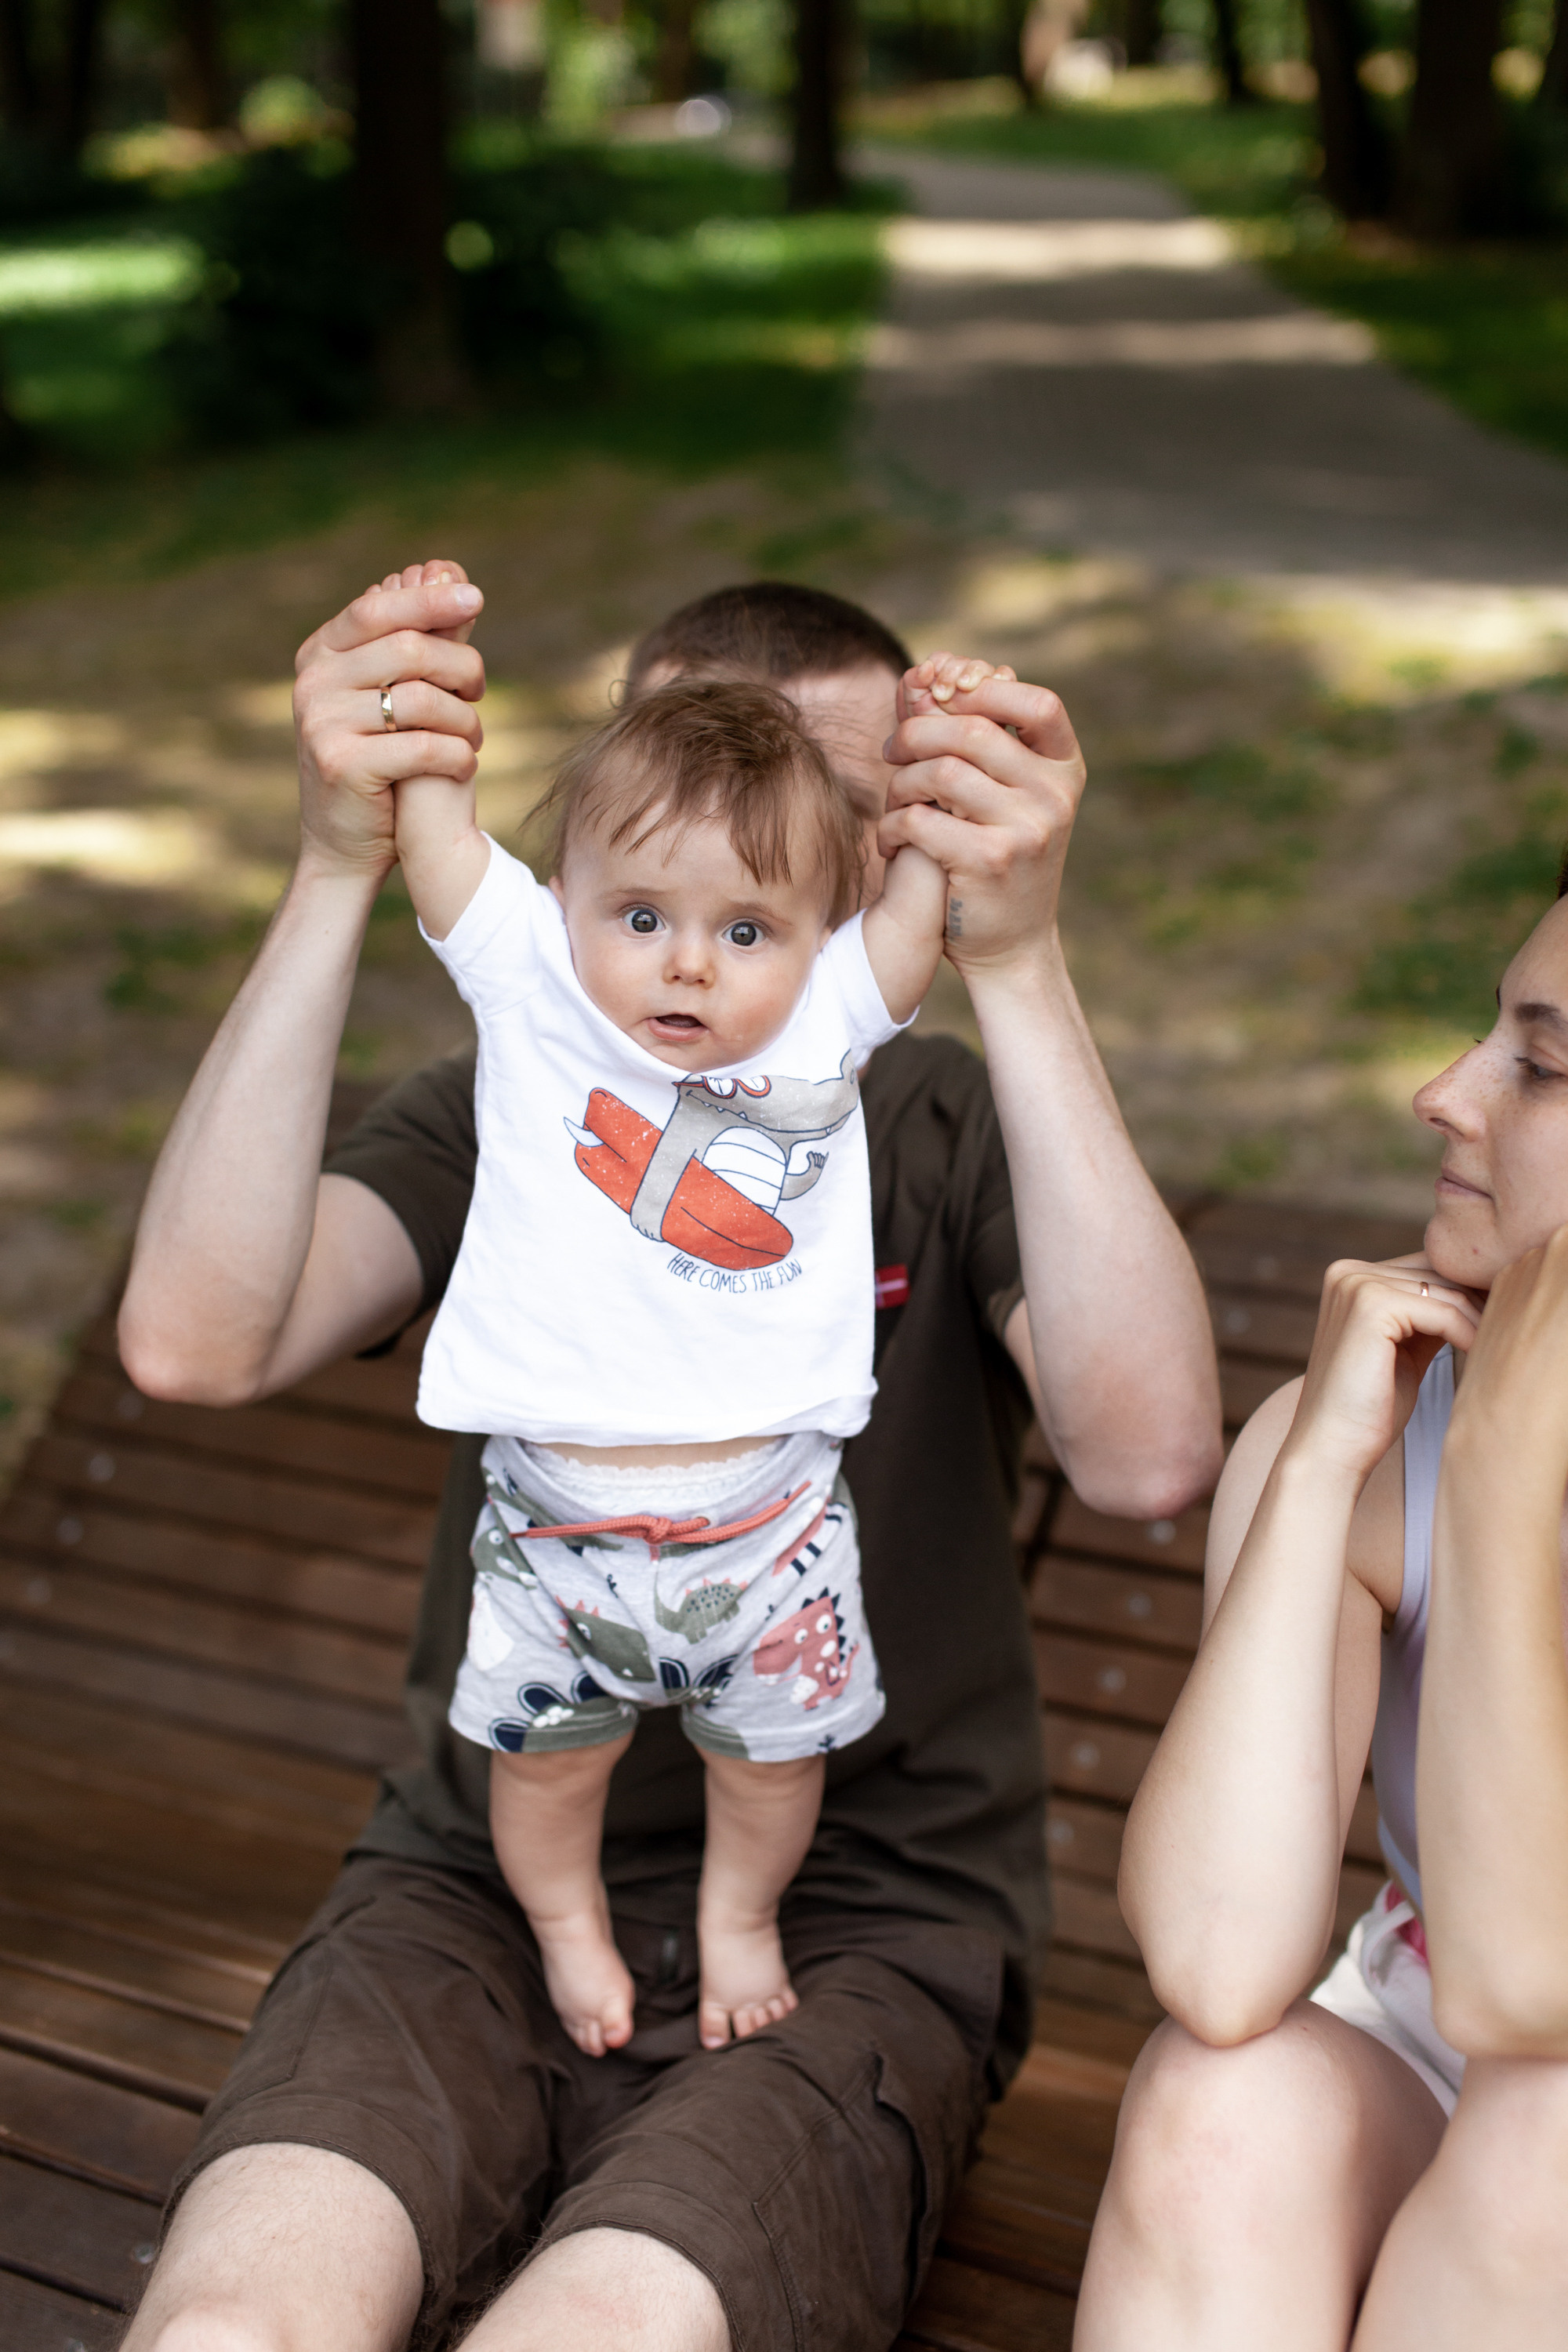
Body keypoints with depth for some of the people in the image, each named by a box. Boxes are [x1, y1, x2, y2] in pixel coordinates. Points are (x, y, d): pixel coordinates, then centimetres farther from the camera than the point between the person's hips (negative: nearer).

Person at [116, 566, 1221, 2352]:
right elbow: (192, 1343, -14)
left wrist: (1019, 963, -29)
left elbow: (1149, 1454, -21)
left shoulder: (956, 1135, 1)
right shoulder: (507, 1109, 6)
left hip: (855, 1922, -1)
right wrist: (334, 875, -23)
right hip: (480, 1877, 2)